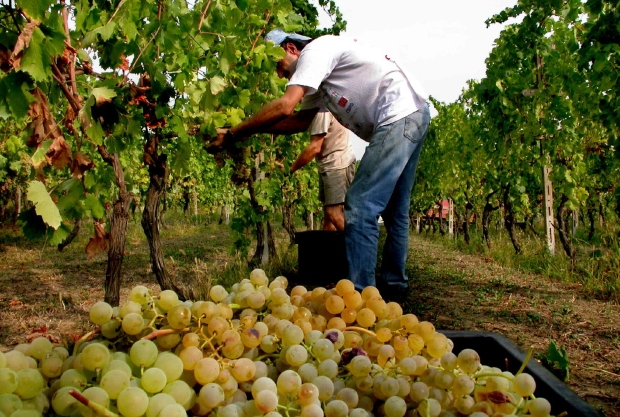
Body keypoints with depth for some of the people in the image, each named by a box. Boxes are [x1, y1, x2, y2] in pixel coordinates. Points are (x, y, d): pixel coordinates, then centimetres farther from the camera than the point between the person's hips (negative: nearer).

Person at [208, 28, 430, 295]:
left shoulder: (315, 49, -7)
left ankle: (358, 293, -12)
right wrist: (253, 129, 11)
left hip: (401, 115, -11)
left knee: (360, 207, -13)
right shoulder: (319, 72, 22)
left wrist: (233, 134, -12)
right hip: (412, 117, 11)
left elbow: (285, 106, -19)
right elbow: (301, 120, 20)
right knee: (393, 209, 17)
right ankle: (393, 283, 28)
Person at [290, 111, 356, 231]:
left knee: (334, 213, -16)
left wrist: (290, 169, -16)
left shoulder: (321, 108, -21)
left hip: (338, 163, -10)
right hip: (327, 164, 10)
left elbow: (315, 148, -22)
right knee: (328, 212, 11)